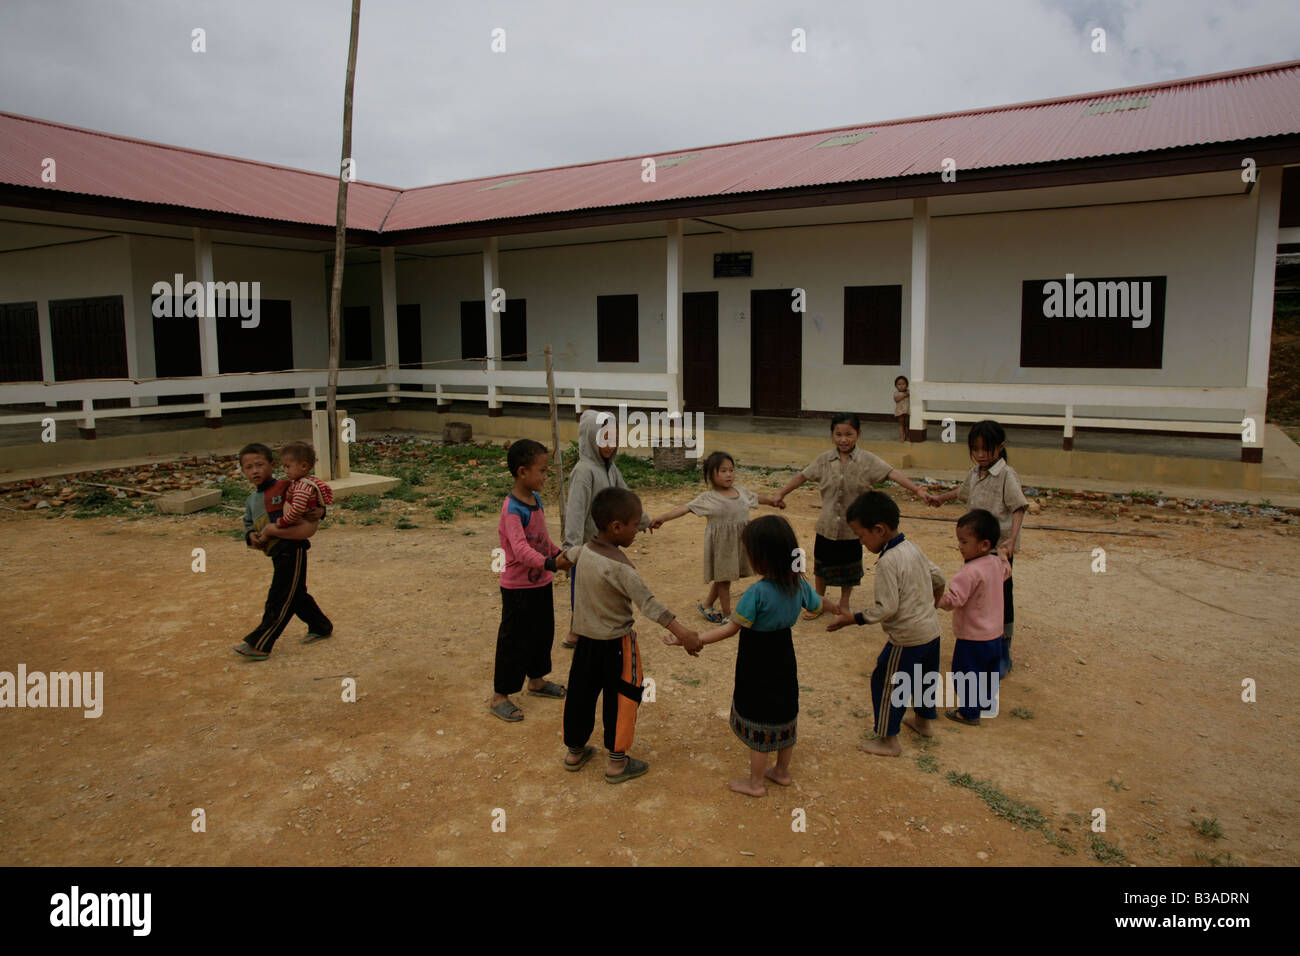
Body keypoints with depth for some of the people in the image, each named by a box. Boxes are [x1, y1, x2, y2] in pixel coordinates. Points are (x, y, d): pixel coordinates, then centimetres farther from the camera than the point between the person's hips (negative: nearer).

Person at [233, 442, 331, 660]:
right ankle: (321, 627, 34)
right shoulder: (252, 501, 19)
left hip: (291, 547, -9)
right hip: (277, 553, 9)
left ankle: (259, 644, -5)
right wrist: (251, 536, 2)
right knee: (297, 594, 18)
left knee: (279, 598, -6)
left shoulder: (285, 487, -6)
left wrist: (319, 512, -20)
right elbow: (248, 524, 24)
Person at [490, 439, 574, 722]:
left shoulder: (536, 499, 3)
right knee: (514, 640, 2)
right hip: (519, 588, -9)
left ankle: (536, 680, 41)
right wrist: (551, 564, -48)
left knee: (543, 633, 22)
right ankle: (499, 696, 16)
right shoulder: (513, 510, -25)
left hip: (541, 583, 9)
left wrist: (559, 553, 23)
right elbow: (520, 549, -37)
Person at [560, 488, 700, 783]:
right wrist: (682, 633, -33)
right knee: (622, 700, 8)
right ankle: (617, 762, 17)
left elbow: (566, 556, 21)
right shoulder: (619, 566, -26)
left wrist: (564, 556, 46)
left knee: (581, 693, 18)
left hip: (585, 639, 7)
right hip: (616, 643, -7)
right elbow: (648, 603, -31)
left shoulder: (584, 551, -4)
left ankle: (574, 751, 33)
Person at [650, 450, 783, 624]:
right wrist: (662, 518, -34)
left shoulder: (741, 491, 5)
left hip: (740, 542, 6)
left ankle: (706, 604, 37)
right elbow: (686, 508, -22)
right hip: (721, 544, -6)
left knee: (723, 577, 17)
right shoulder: (708, 498, -13)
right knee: (723, 578, 7)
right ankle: (727, 614, 21)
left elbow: (759, 498, 23)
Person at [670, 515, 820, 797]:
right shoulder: (798, 584, -10)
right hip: (784, 665, 7)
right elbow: (819, 604, 9)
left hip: (757, 670, -7)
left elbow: (730, 629, -25)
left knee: (758, 725, 10)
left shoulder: (757, 593, -30)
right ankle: (782, 771, 41)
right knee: (784, 717, 22)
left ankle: (755, 782, 27)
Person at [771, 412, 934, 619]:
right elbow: (803, 476, 7)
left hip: (853, 528, -2)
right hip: (827, 526, 2)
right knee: (821, 565, 15)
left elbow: (892, 473, -19)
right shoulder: (825, 460, -3)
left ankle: (844, 603, 36)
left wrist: (916, 490, -31)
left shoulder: (867, 460, -10)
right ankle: (818, 601, 37)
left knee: (850, 568, 14)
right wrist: (781, 494, 10)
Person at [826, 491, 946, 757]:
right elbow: (939, 580, 14)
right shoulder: (913, 549, 3)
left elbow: (887, 609, -24)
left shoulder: (888, 562, -24)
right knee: (923, 678, 27)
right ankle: (925, 721, 47)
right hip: (931, 630, 9)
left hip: (907, 638, -9)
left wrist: (852, 619, -17)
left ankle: (888, 741, 15)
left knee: (885, 683, 5)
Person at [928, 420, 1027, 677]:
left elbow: (1018, 508, -19)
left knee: (1001, 599, 2)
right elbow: (963, 491, 29)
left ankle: (1003, 655, 16)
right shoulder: (974, 473, 7)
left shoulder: (1007, 475, -15)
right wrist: (940, 498, 46)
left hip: (1000, 547, -7)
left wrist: (1011, 540, -32)